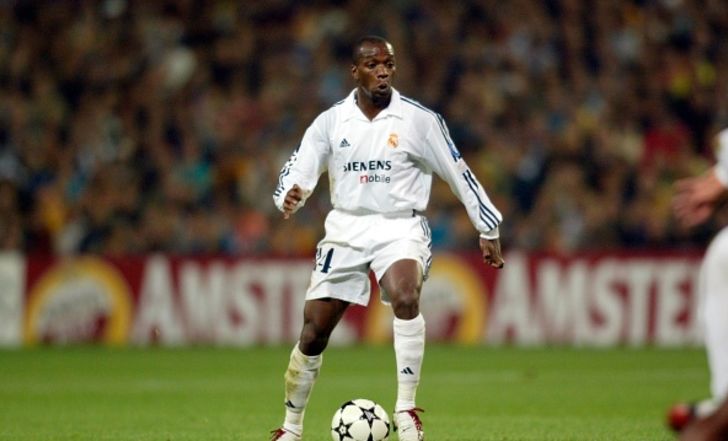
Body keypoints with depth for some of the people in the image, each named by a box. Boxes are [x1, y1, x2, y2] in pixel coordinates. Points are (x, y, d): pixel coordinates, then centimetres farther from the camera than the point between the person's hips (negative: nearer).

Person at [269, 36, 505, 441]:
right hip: (346, 229, 2)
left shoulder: (419, 120, -4)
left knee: (406, 298, -33)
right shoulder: (331, 122, 2)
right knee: (313, 332, 1)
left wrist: (489, 230, 4)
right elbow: (298, 170, 0)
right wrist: (289, 197, -24)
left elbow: (459, 175, 3)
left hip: (400, 228, -2)